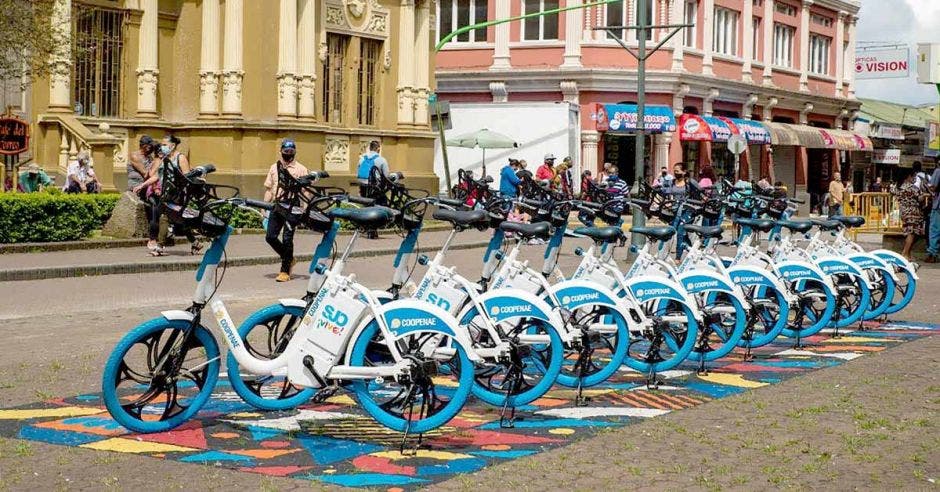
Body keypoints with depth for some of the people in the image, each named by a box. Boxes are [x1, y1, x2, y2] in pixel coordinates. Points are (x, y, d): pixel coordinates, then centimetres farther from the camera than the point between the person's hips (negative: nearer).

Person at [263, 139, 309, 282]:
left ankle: (285, 271, 3)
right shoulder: (274, 168, 14)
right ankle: (289, 259, 22)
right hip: (277, 206, 4)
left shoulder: (300, 169, 2)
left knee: (287, 239, -6)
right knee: (270, 236, -1)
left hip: (292, 207, -4)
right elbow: (269, 188, 17)